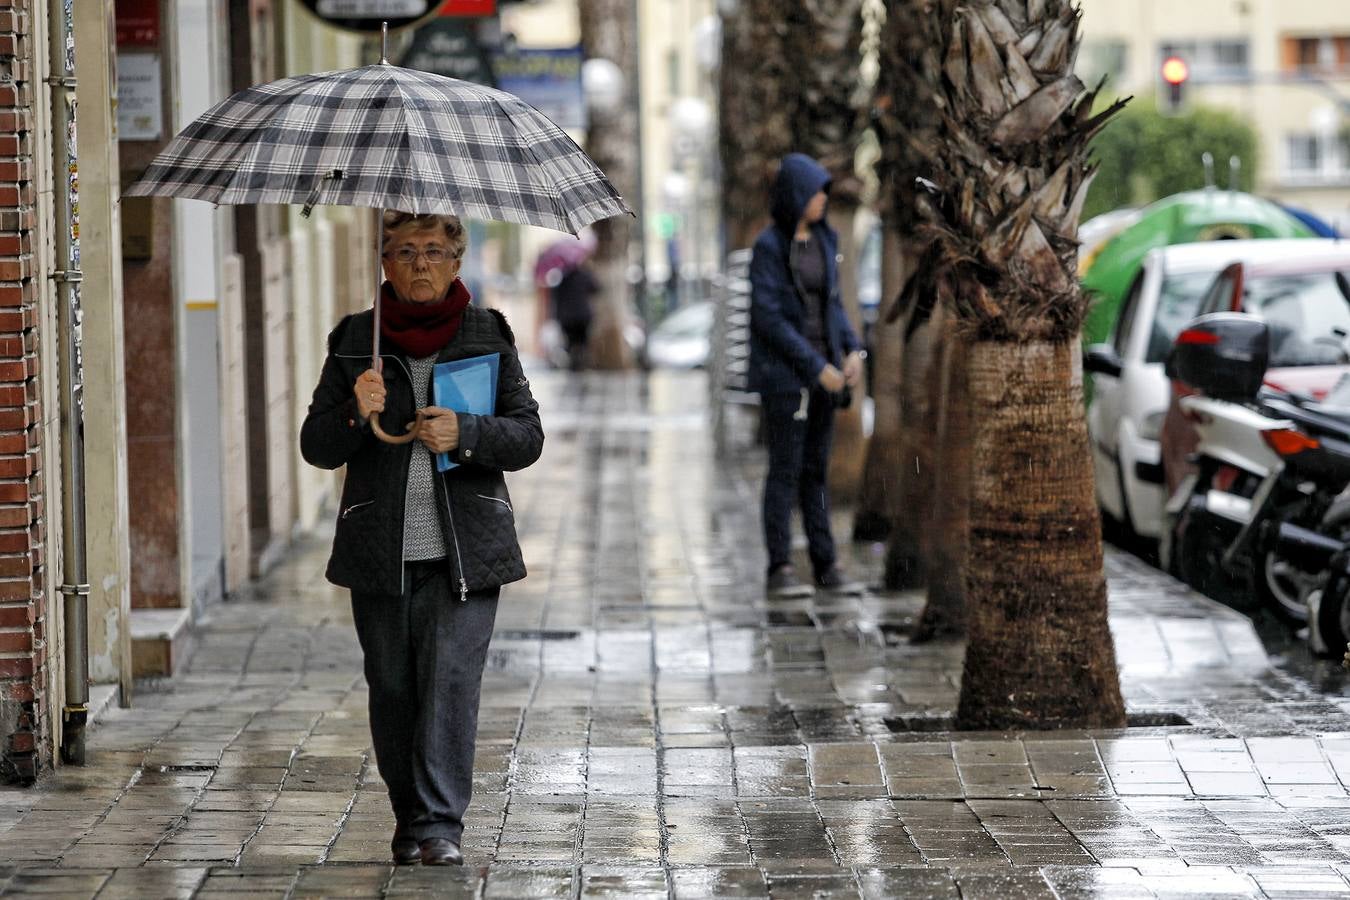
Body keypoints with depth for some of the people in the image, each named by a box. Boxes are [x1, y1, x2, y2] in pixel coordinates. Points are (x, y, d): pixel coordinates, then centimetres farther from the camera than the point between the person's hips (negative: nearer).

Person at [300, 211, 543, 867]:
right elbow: (316, 447, 5)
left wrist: (465, 433, -15)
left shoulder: (487, 335, 6)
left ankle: (441, 824, -10)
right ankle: (409, 818, 17)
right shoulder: (355, 340, 6)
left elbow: (528, 436, 4)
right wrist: (354, 414, -16)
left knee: (451, 680, -11)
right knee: (392, 688, 4)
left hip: (464, 548, -1)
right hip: (380, 553, 1)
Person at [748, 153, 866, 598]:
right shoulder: (768, 246, -13)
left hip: (822, 367, 7)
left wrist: (852, 351, -2)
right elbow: (768, 317, -17)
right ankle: (780, 570, -1)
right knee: (785, 468, -5)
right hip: (782, 369, -6)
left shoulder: (824, 240, 8)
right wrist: (817, 367, -18)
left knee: (816, 466, 10)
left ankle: (825, 563, 13)